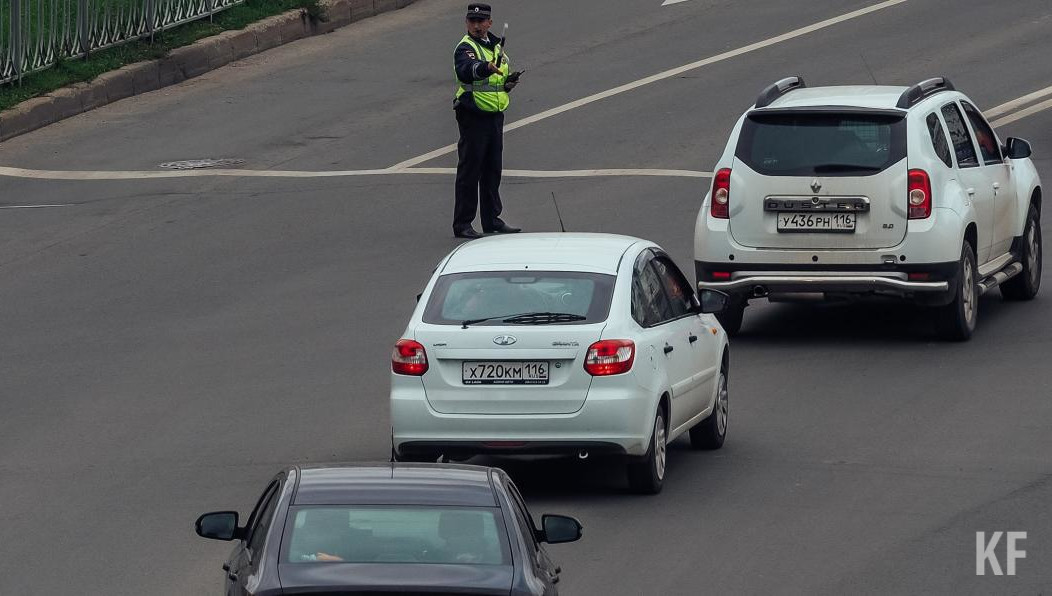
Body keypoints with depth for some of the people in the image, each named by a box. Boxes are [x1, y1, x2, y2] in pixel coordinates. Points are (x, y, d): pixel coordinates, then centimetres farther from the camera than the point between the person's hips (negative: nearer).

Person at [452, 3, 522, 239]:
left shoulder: (495, 46, 14)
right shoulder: (466, 48, -13)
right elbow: (466, 70, -36)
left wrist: (508, 82, 6)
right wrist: (486, 67, -54)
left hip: (495, 115, 8)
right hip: (473, 116, -8)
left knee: (493, 170, 15)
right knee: (470, 170, -5)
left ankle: (492, 219, 25)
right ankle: (462, 224, -2)